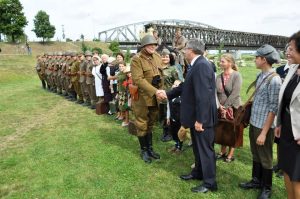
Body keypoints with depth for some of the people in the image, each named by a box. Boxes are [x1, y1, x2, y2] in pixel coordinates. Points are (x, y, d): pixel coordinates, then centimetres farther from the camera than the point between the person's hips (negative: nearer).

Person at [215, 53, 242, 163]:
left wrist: (225, 106, -18)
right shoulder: (219, 76, 2)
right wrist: (219, 105, -13)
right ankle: (223, 151, 29)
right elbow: (215, 92, 0)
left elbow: (235, 93, -18)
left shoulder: (236, 75, -11)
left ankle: (230, 154, 22)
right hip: (221, 108, 4)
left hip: (233, 107, -4)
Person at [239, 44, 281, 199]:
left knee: (265, 158, 11)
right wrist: (253, 122, 14)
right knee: (255, 155, 21)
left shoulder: (274, 79, -19)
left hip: (264, 126, -7)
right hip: (253, 122, 7)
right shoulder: (260, 75, 5)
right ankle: (256, 180, 40)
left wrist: (264, 132, -17)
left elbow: (273, 108, -18)